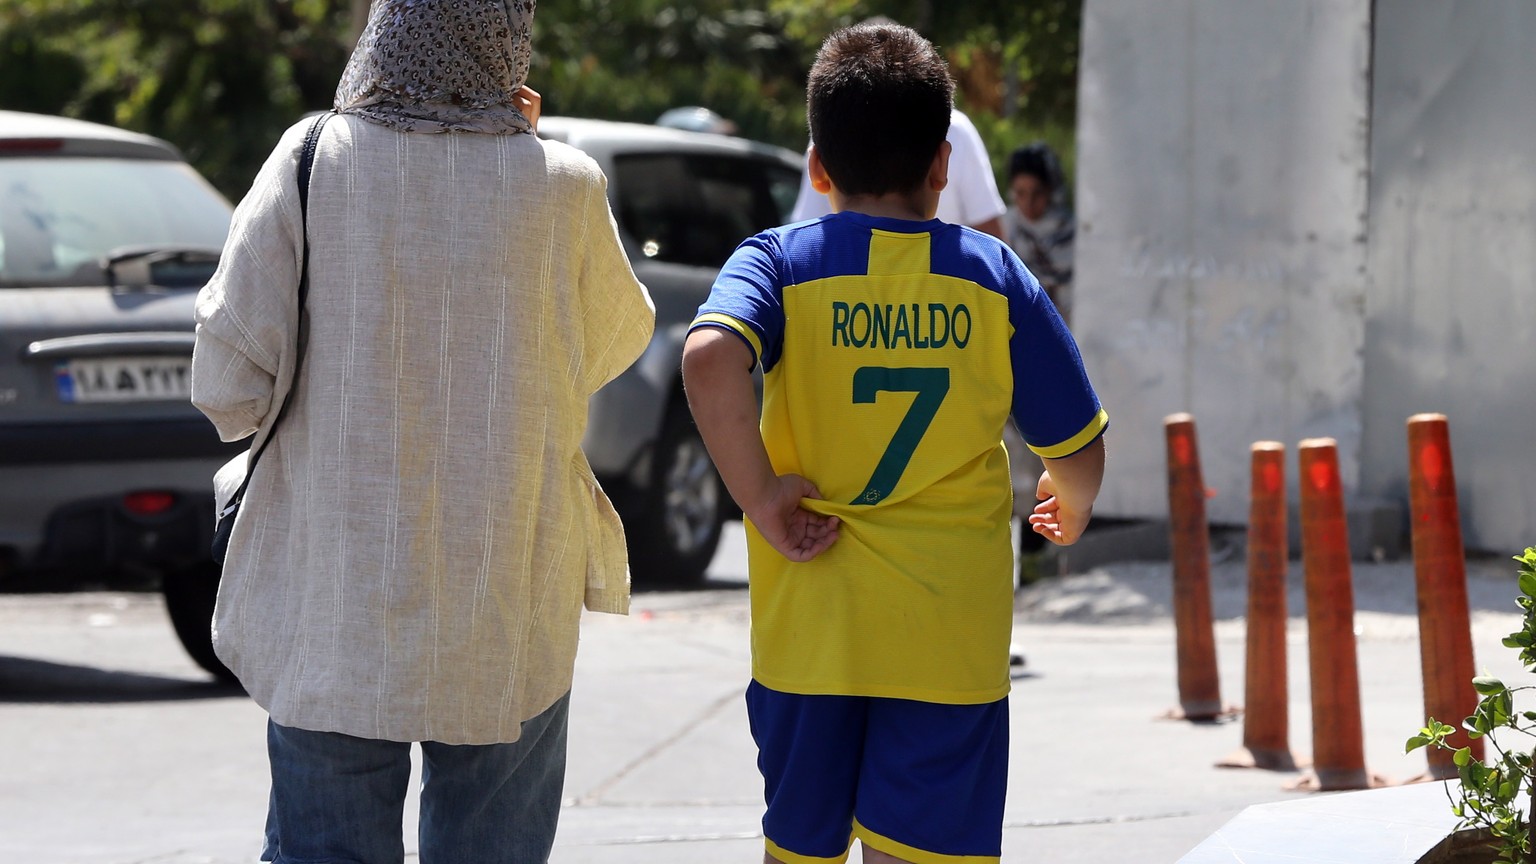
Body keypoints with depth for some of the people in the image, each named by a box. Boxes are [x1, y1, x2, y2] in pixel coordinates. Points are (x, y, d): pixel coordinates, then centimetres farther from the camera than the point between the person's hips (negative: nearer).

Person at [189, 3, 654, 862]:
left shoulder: (312, 164, -8)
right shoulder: (560, 187, -7)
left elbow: (230, 387, -10)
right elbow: (616, 342, 12)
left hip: (333, 601, 0)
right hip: (507, 600, 0)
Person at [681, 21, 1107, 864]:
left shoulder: (780, 262, -1)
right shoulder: (994, 276, 2)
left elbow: (710, 358, -24)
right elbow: (1078, 448, 6)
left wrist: (758, 496, -13)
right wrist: (1071, 509, 28)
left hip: (810, 628, 1)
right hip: (950, 636, -1)